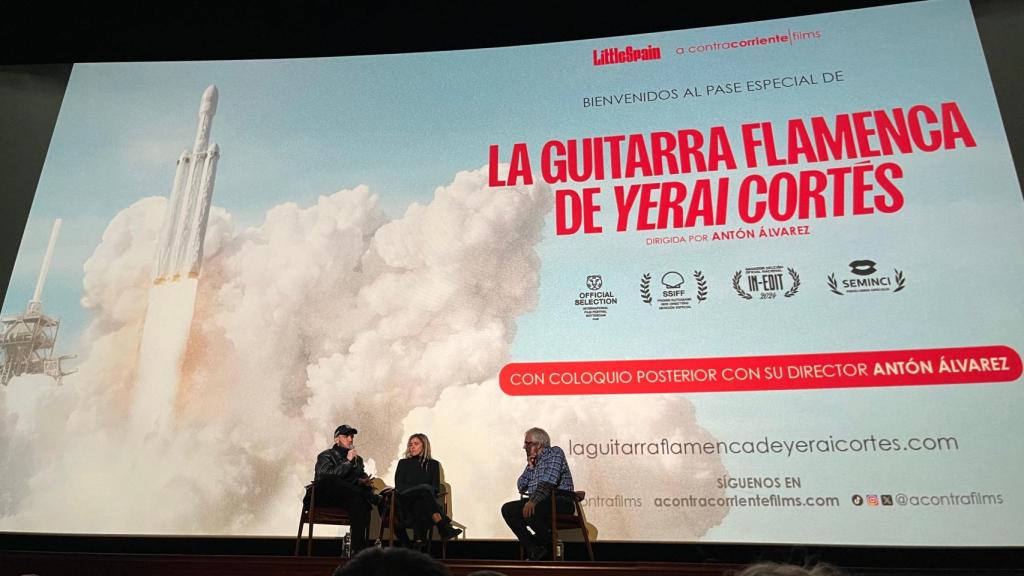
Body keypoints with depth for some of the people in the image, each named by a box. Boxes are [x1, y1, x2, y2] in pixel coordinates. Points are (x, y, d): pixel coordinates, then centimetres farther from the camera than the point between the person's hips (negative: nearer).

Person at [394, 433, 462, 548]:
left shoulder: (433, 464, 19)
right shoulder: (403, 463, 19)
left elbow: (436, 489, 8)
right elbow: (399, 486, 5)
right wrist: (420, 491, -12)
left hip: (424, 502, 1)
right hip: (407, 503, -1)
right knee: (425, 488, -34)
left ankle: (419, 539, -50)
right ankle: (444, 527, -46)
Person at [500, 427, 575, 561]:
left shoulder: (555, 452, -5)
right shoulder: (533, 460, 20)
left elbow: (548, 481, -20)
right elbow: (521, 487, 17)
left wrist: (533, 501, -31)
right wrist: (530, 467, 4)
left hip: (560, 501, -9)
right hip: (540, 502, 9)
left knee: (529, 510, -33)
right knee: (507, 509, -6)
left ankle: (551, 544, -11)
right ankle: (535, 550, -8)